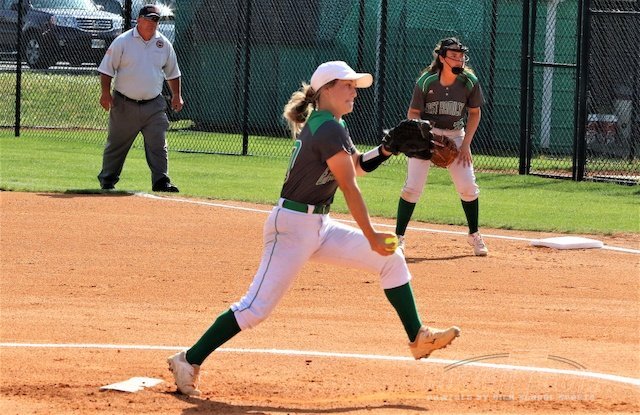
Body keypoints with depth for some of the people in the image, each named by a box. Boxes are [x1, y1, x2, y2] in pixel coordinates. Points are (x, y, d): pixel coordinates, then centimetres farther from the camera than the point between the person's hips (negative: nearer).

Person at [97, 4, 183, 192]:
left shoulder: (164, 44, 6)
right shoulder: (122, 42, -5)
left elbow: (172, 73, 18)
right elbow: (107, 69, -4)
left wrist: (177, 95, 12)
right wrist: (106, 93, -13)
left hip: (154, 106, 2)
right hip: (124, 104, -2)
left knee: (158, 145, -6)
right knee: (116, 144, 6)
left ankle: (161, 181, -5)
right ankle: (107, 180, 18)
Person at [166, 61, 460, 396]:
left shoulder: (326, 124, 12)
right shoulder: (328, 129, -17)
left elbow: (356, 165, 22)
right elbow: (349, 187, -17)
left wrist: (388, 149, 5)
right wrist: (371, 238, -14)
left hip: (319, 227, 10)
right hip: (293, 226, -10)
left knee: (390, 258, 9)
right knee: (257, 307, -13)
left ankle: (418, 337, 14)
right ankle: (189, 361, -7)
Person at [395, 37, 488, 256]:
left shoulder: (470, 82, -10)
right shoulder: (426, 81, -17)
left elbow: (474, 113, 3)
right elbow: (413, 114, -9)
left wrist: (466, 143, -4)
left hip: (455, 135, 3)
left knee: (468, 187, -2)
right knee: (412, 187, -11)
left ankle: (474, 236, 16)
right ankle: (398, 238, -3)